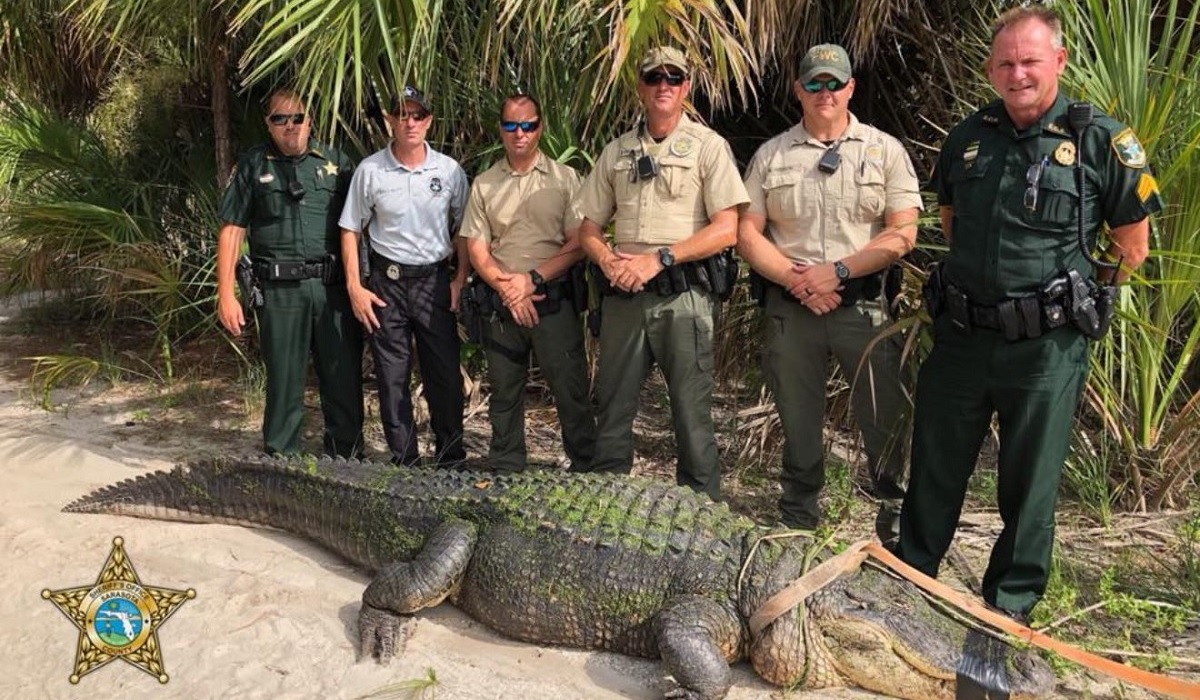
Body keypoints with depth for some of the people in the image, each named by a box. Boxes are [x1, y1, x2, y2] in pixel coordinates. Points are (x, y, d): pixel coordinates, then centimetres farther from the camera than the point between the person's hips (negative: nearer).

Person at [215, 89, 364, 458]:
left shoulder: (335, 161, 11)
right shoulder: (253, 164, 8)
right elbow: (231, 231, 6)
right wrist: (226, 294, -1)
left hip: (334, 287, 1)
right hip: (280, 289, -1)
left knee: (344, 379, 4)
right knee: (284, 382, 6)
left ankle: (348, 462, 18)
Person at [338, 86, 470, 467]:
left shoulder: (449, 170, 0)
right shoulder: (369, 170, -2)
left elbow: (463, 230, 7)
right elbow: (351, 230, 4)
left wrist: (461, 279, -2)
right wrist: (354, 287, -3)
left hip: (436, 279, 0)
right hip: (388, 281, 0)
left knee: (445, 372, 3)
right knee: (392, 374, 5)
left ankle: (451, 458, 17)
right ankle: (404, 460, 17)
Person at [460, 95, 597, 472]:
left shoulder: (564, 178, 1)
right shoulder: (484, 184, 8)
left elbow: (578, 243, -5)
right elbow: (476, 248, 5)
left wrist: (532, 279, -14)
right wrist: (507, 288, -10)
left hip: (554, 301, -3)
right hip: (501, 304, 3)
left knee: (571, 391, -1)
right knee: (504, 394, 12)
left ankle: (588, 470, 12)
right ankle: (505, 474, 25)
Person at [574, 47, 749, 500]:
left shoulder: (707, 146, 1)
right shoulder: (617, 152, 15)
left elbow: (726, 229, -8)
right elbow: (589, 227, 16)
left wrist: (659, 258, -15)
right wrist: (608, 261, -6)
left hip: (683, 294, -4)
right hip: (623, 293, 4)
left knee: (691, 409, 0)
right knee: (612, 404, 10)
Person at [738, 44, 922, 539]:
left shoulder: (885, 151, 3)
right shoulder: (771, 155, 8)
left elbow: (902, 234, -4)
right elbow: (747, 235, 4)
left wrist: (837, 270, -14)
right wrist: (796, 279, -11)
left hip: (864, 303, -1)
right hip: (790, 306, 2)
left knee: (884, 416, 0)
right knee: (797, 420, 12)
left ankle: (894, 513, 20)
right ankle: (797, 520, 28)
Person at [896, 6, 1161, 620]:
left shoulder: (1101, 141, -6)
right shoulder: (968, 136, 6)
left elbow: (1132, 248, 2)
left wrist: (1073, 296, 5)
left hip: (1046, 347, -3)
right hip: (961, 335, 4)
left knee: (1029, 483, 9)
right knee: (934, 469, 14)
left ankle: (1010, 604, 27)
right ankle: (908, 578, 33)